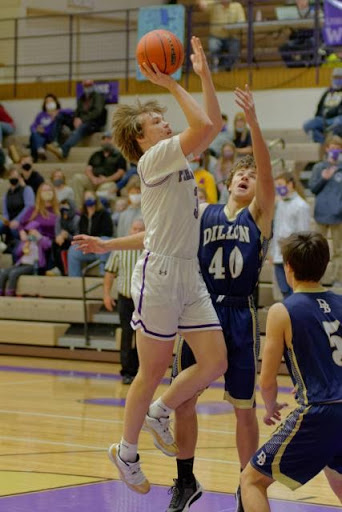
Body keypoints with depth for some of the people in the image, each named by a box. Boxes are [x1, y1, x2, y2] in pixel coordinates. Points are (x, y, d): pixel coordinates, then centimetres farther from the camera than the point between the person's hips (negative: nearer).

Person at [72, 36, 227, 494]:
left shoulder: (178, 159, 18)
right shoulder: (153, 159, -7)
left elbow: (213, 123, 19)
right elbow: (204, 126, -18)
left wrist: (204, 74, 16)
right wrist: (173, 86, -11)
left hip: (189, 275, 8)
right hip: (160, 273, -8)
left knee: (215, 362, 1)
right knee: (153, 370, 0)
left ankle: (159, 413, 22)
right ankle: (127, 451, 16)